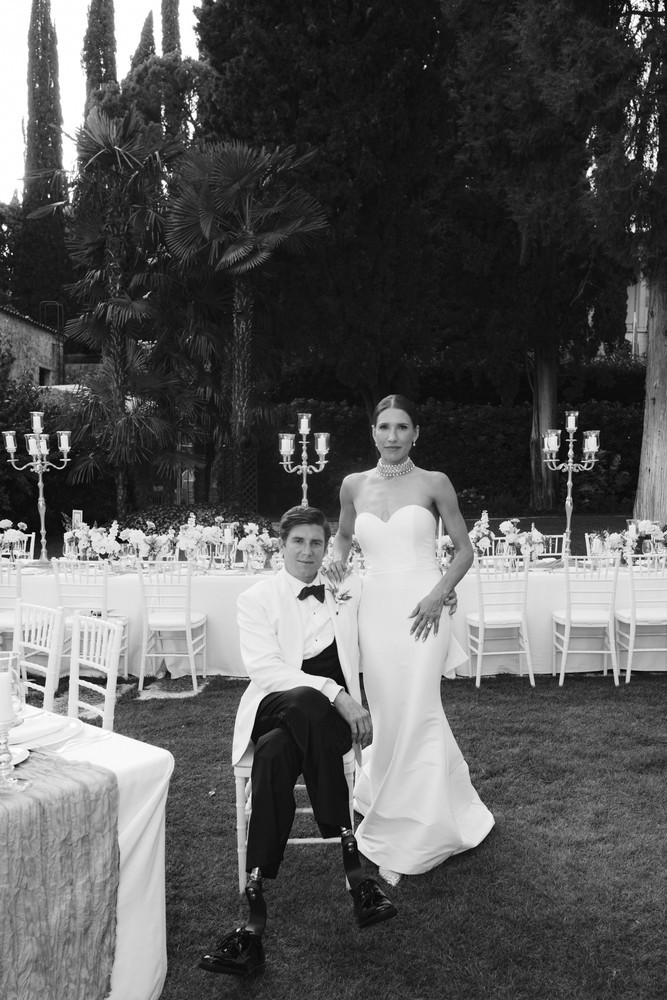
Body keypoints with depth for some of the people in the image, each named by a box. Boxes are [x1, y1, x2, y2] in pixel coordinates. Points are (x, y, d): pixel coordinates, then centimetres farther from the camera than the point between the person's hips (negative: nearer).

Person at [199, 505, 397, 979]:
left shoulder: (351, 589, 14)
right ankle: (352, 864, -36)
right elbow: (264, 668, -10)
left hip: (334, 713, 1)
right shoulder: (257, 598, 5)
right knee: (307, 702, -41)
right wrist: (334, 694, -21)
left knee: (275, 753, -36)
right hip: (277, 707, -1)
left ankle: (257, 910, -35)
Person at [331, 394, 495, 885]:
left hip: (422, 610, -3)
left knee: (414, 715, -5)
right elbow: (343, 535, 25)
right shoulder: (354, 485, 9)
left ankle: (403, 836, 13)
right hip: (376, 607, 4)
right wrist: (338, 560, 4)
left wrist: (439, 593, -10)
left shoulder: (434, 483, 0)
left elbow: (465, 548, 4)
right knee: (388, 715, 7)